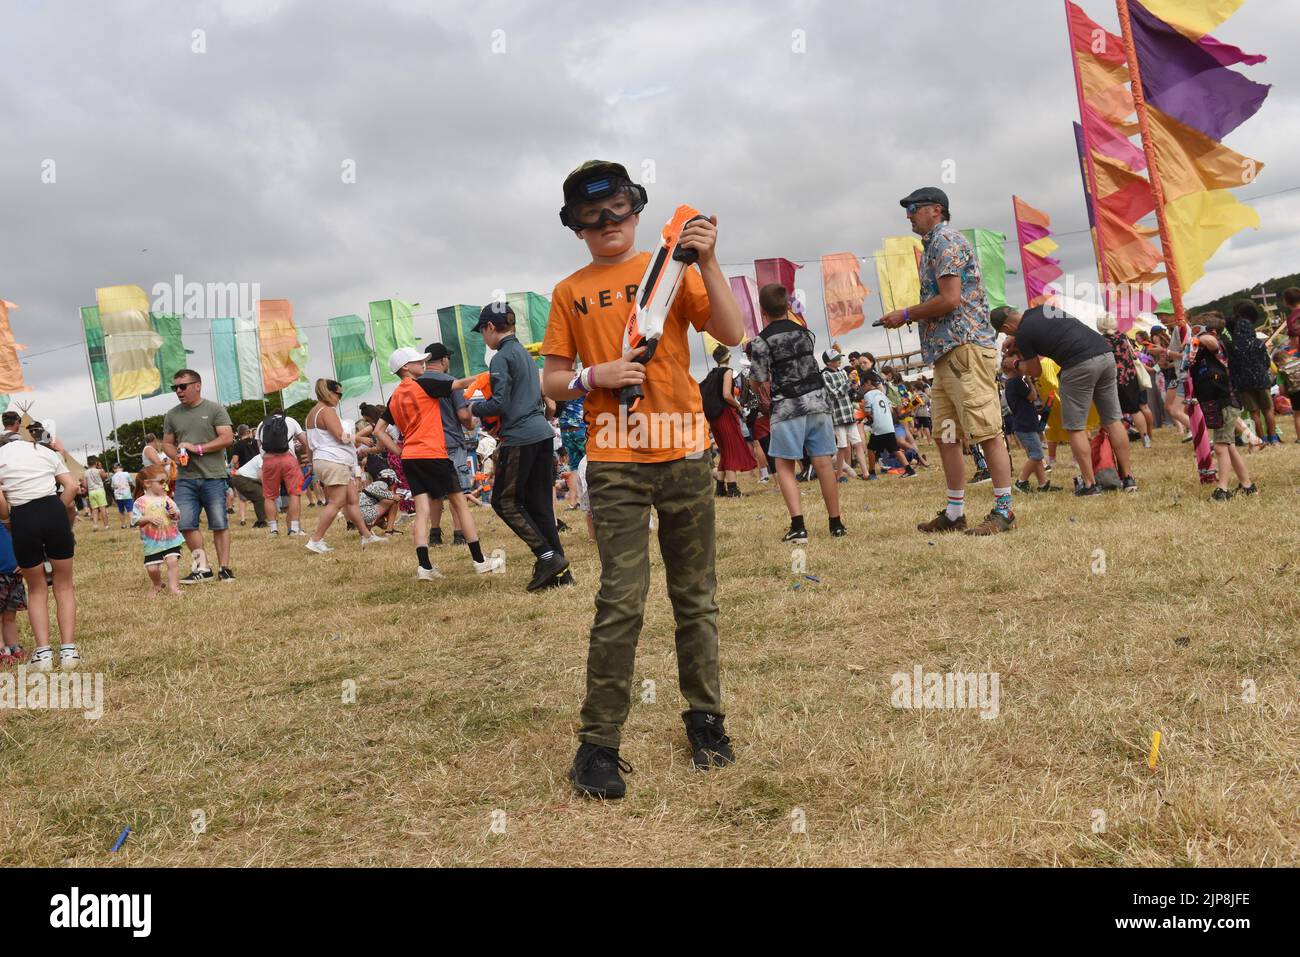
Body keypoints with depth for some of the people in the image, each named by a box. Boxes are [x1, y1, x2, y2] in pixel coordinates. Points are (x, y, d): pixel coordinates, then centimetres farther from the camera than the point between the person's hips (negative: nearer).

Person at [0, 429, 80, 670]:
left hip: (23, 518, -1)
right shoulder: (46, 451, 16)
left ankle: (43, 653, 8)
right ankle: (68, 650, 8)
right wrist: (57, 513, 11)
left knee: (36, 590, 15)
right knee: (64, 586, 12)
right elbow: (71, 486, 5)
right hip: (54, 511, 2)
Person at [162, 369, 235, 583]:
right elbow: (167, 443, 19)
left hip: (213, 477, -4)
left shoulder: (215, 409, 1)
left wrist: (198, 448, -13)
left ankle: (224, 568, 6)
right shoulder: (172, 415, 14)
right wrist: (176, 455, -3)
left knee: (219, 525, -1)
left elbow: (227, 438, -7)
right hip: (185, 478, 4)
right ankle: (202, 567, 7)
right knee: (186, 524, -3)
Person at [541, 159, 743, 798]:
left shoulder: (673, 270, 8)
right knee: (621, 603, -8)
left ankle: (705, 720, 22)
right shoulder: (569, 293, 10)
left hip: (684, 454, 1)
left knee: (696, 597, 9)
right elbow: (551, 382, 10)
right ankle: (599, 741, 1)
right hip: (615, 463, -1)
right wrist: (594, 377, -9)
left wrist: (707, 262, -11)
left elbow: (732, 333, -3)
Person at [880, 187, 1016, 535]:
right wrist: (907, 317, 12)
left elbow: (950, 299, -16)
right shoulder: (934, 244, 24)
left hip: (965, 346, -11)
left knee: (986, 432, -8)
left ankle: (1003, 511, -5)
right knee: (946, 436, 10)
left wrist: (906, 314, -6)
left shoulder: (945, 241, -7)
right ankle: (954, 513, 15)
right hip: (946, 351, 11)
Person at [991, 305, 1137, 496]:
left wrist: (1016, 364, 30)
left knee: (1075, 427, 4)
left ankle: (1090, 484, 2)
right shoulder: (1041, 309, 21)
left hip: (1080, 365, -8)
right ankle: (1128, 478, 18)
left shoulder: (1022, 334, -1)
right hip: (1106, 353, 8)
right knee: (1113, 421, 14)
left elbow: (1035, 370, 12)